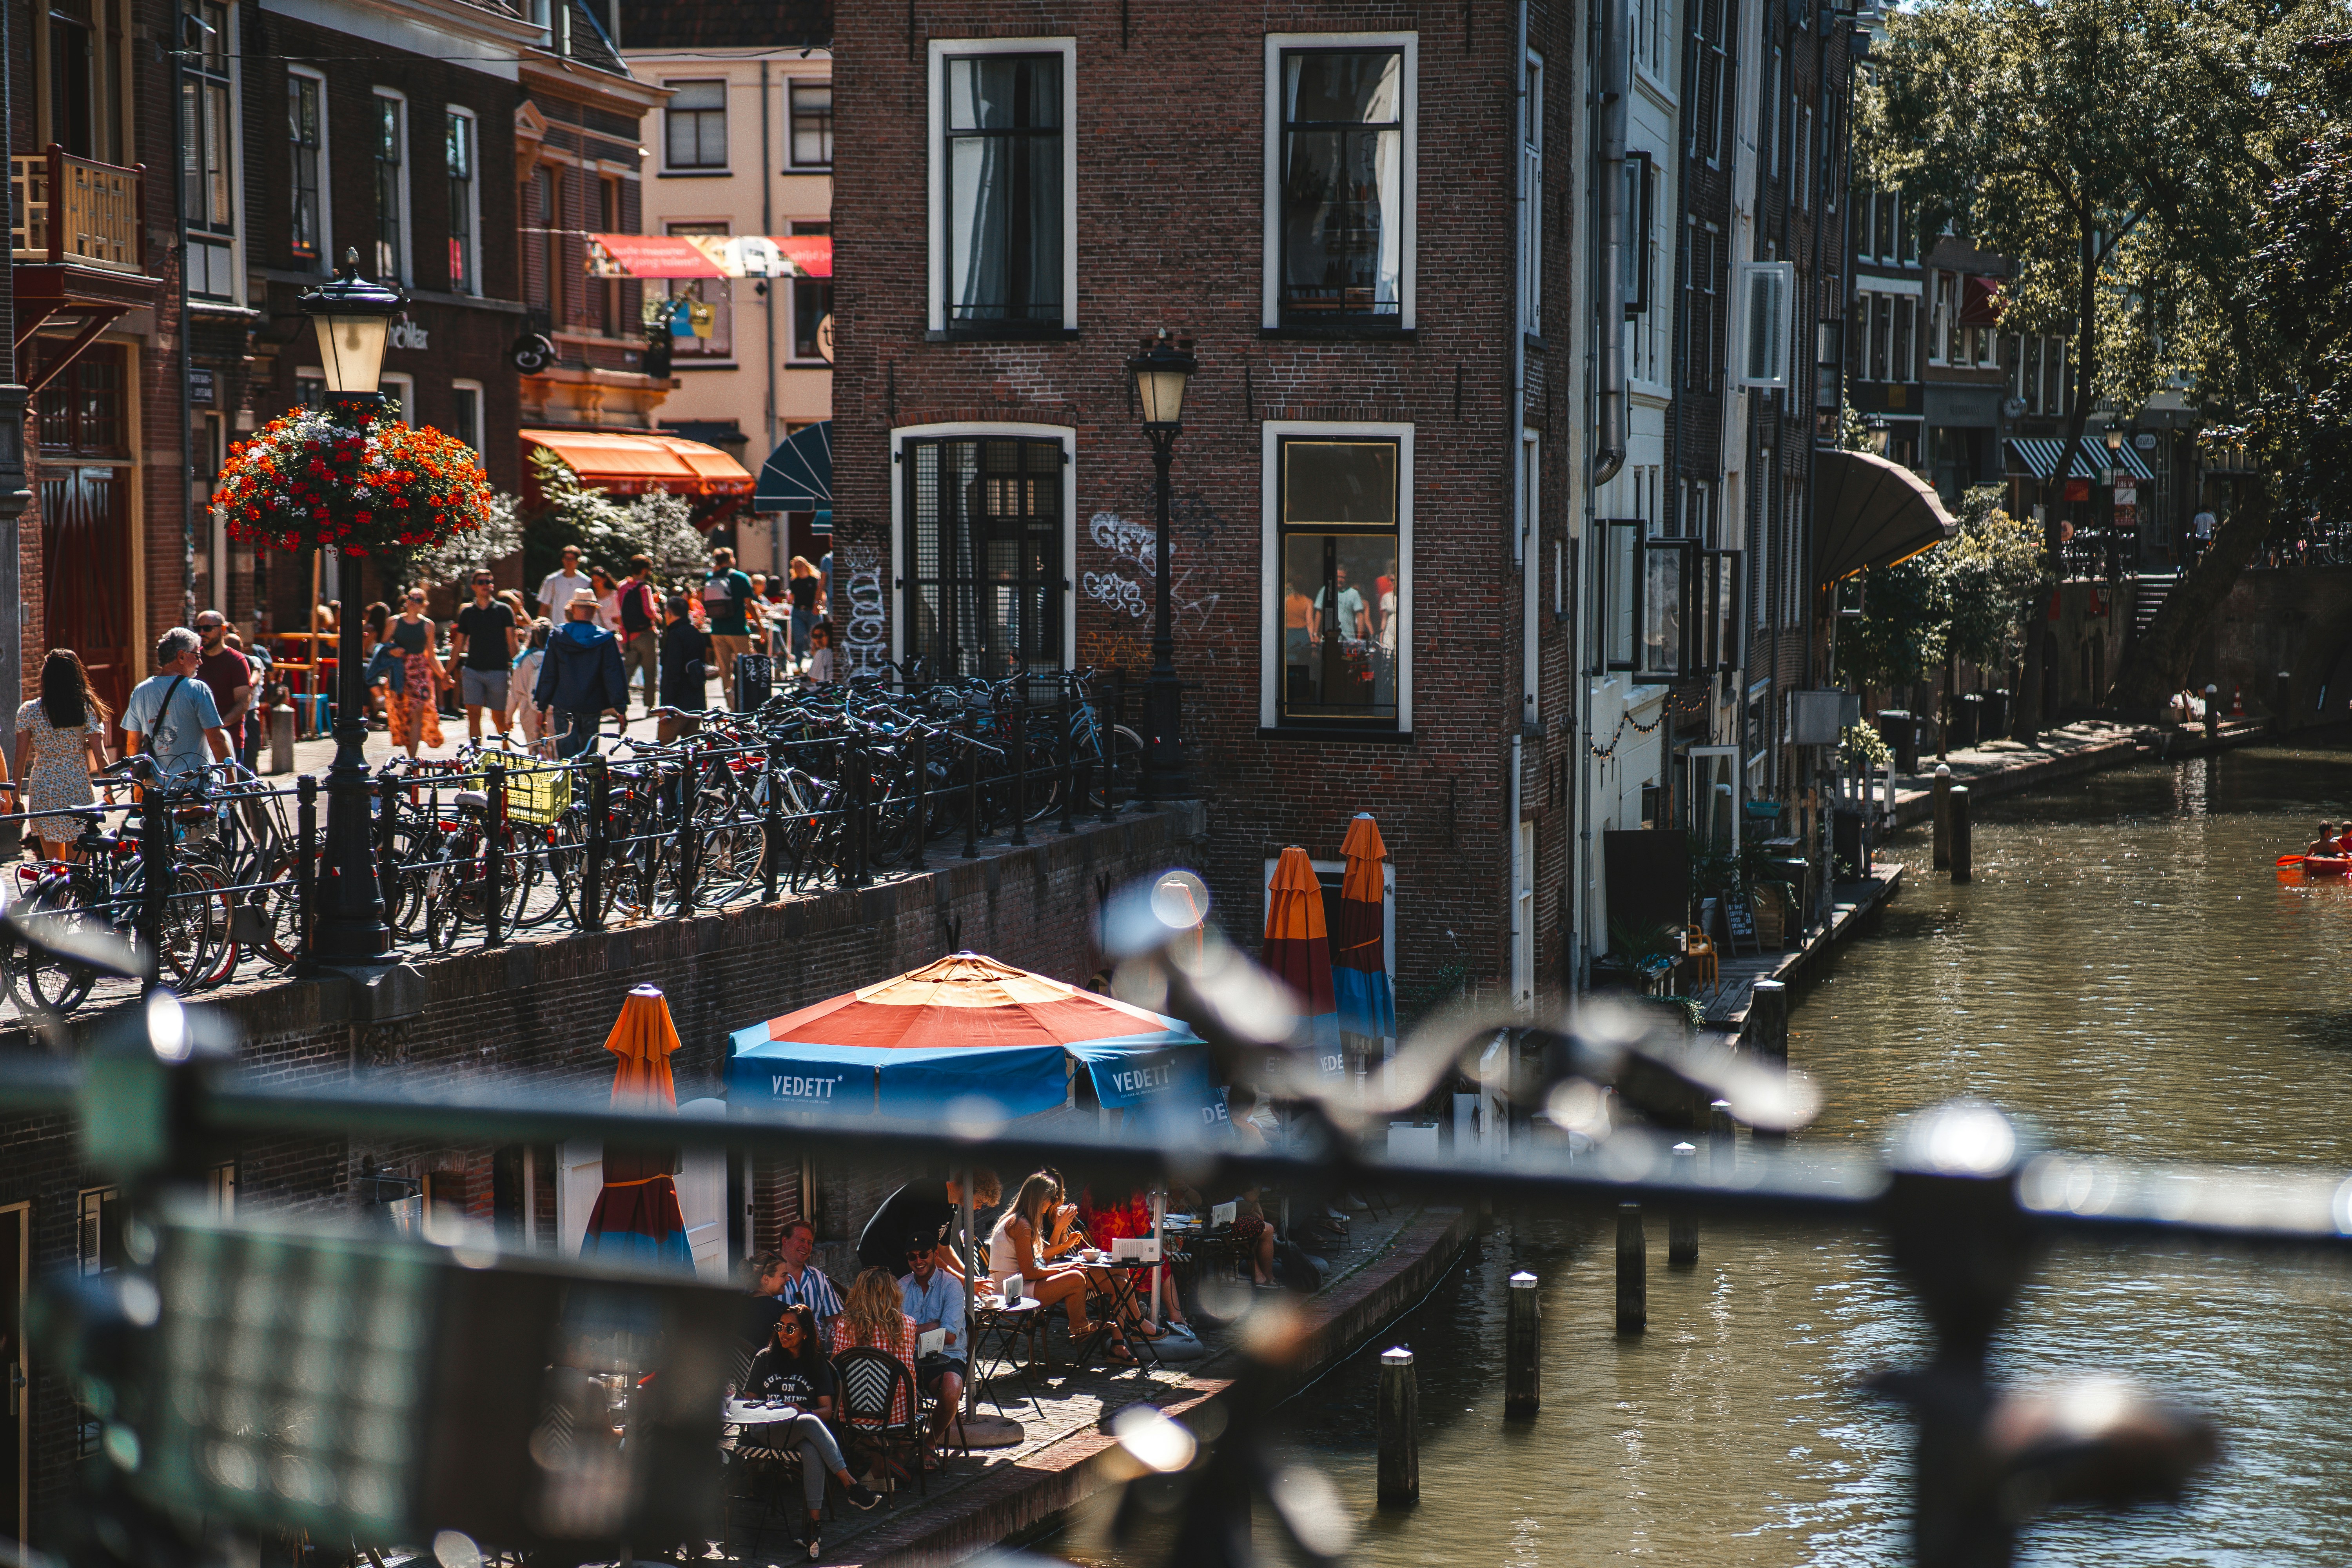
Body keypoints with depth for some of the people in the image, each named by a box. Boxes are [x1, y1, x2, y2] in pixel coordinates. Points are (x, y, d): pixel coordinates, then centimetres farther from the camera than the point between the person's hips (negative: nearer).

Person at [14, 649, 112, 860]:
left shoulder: (28, 711, 0)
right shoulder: (87, 709, -3)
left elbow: (20, 759, 0)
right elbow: (100, 757, -6)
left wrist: (17, 797, 7)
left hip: (42, 793, 1)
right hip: (79, 791, -1)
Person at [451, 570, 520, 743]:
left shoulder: (503, 611, 4)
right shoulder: (467, 613, 11)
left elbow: (512, 642, 1)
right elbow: (458, 645, 16)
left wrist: (517, 669, -9)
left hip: (498, 670, -2)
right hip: (472, 670, 2)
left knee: (500, 717, 3)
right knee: (473, 714, -8)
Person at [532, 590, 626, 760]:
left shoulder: (558, 635, 0)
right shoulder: (605, 638, -4)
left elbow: (548, 675, 2)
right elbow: (614, 675, -6)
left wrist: (541, 707, 7)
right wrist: (621, 708, -2)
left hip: (563, 707, 0)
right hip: (592, 707, 0)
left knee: (567, 757, -2)